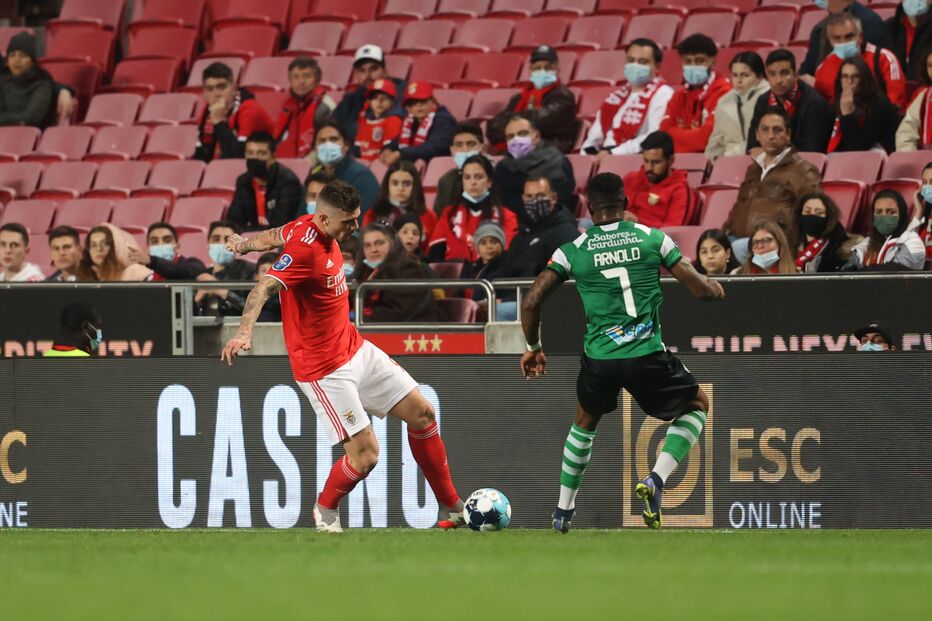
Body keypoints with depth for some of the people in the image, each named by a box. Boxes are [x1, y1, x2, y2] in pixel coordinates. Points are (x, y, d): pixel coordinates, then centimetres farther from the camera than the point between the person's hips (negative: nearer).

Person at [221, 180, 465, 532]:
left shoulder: (311, 227, 0)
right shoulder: (305, 249, -26)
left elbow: (274, 237, 19)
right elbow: (264, 288, -39)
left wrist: (245, 243, 39)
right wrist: (244, 332, -54)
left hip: (354, 348, 10)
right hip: (323, 368, -10)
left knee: (421, 412, 9)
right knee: (365, 454, -13)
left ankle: (453, 509, 20)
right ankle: (326, 510, 18)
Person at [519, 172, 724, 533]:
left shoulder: (572, 250, 4)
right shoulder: (653, 239, 2)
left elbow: (531, 303, 3)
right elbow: (701, 290, 3)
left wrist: (533, 348, 20)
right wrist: (716, 289, 28)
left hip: (599, 360, 2)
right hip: (647, 354, -2)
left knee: (585, 422, 32)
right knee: (696, 405, 24)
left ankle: (563, 512, 35)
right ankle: (655, 480, 2)